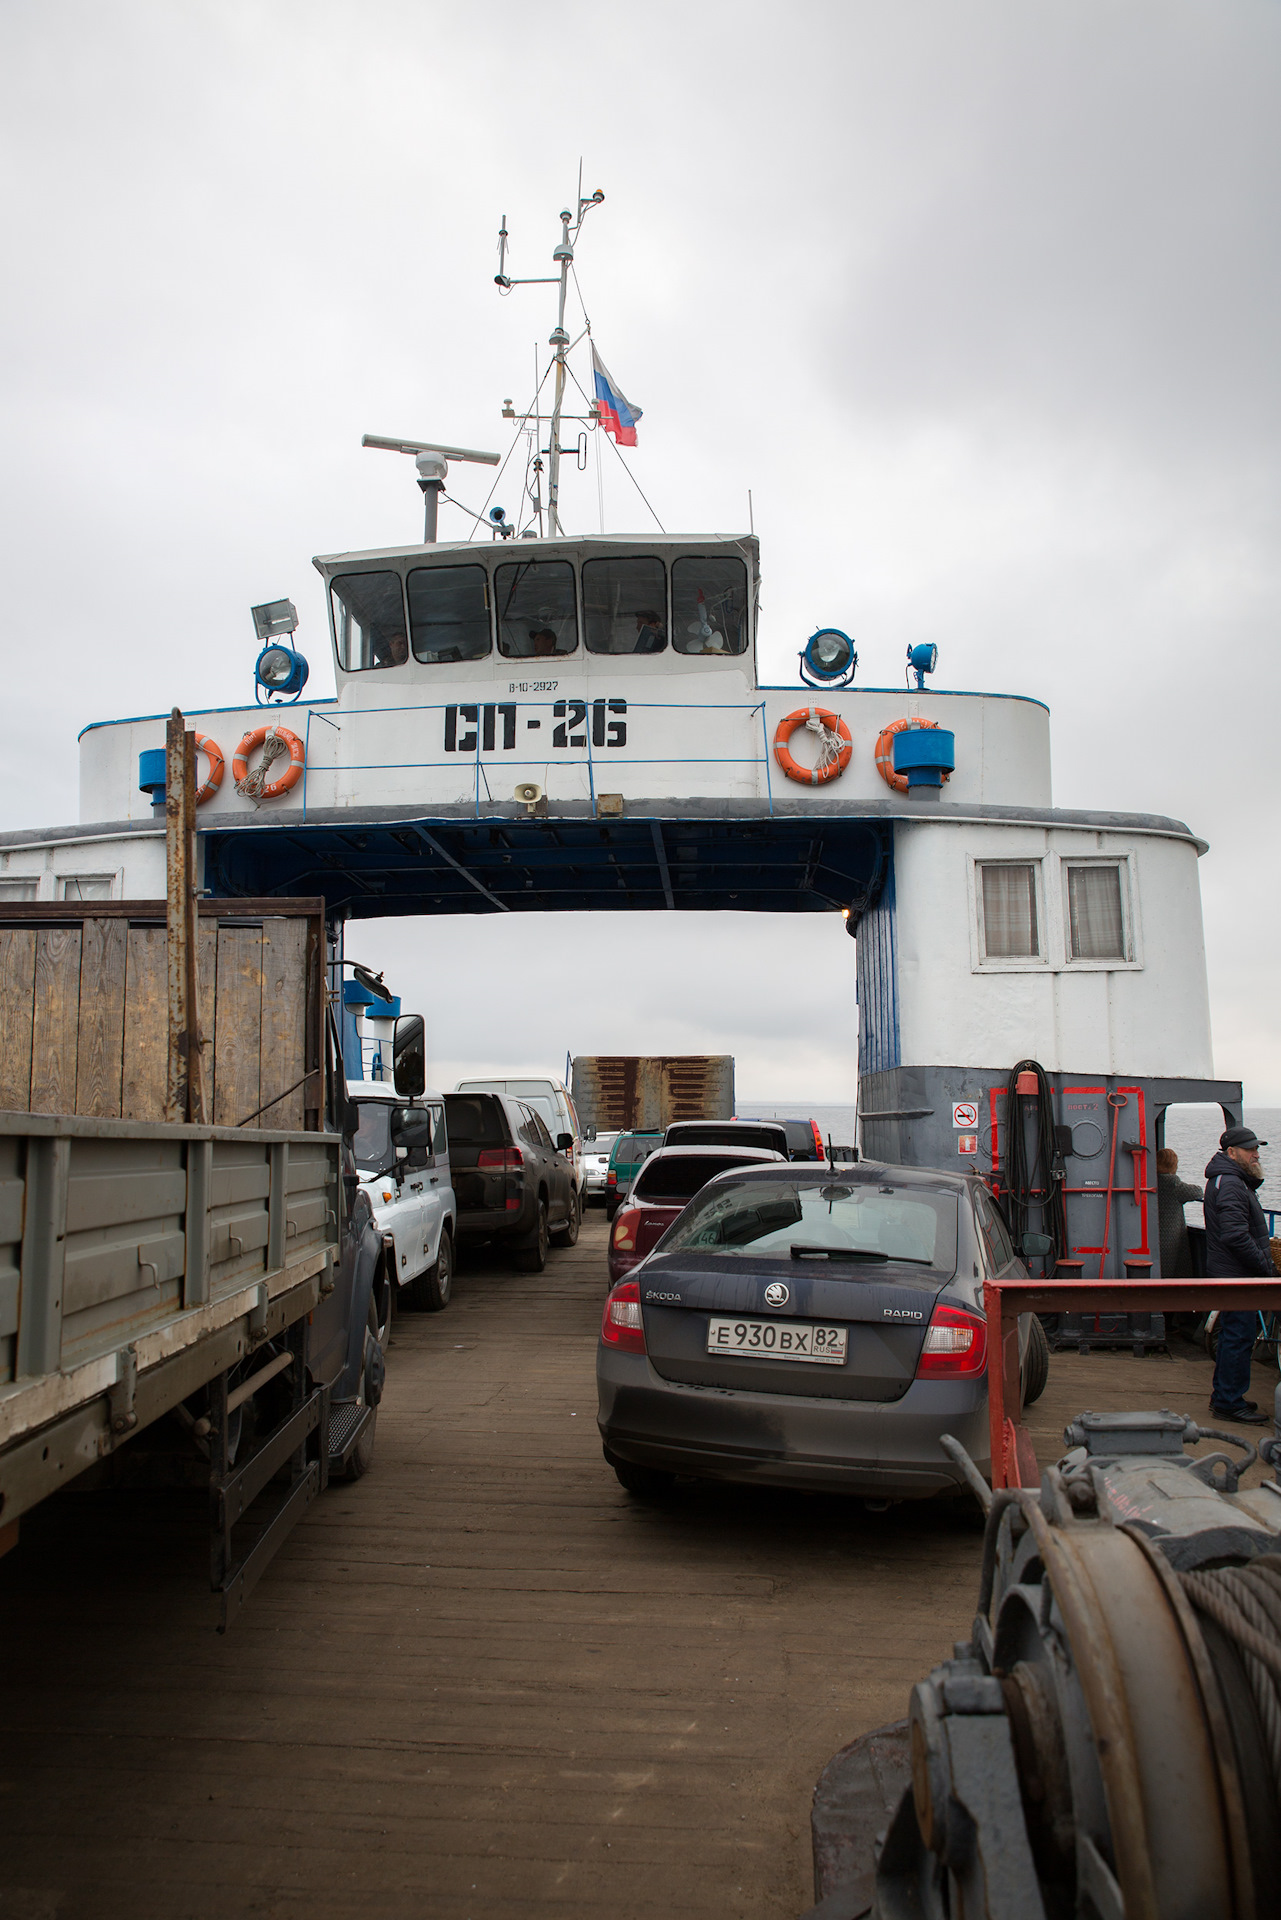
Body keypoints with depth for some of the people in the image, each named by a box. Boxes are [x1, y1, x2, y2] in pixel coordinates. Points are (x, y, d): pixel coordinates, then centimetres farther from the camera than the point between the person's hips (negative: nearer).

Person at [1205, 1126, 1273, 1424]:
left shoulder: (1232, 1180, 17)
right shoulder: (1229, 1184, -19)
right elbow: (1236, 1236, -26)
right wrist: (1267, 1268, -20)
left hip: (1231, 1274, 11)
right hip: (1235, 1275, -11)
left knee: (1234, 1334, 17)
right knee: (1239, 1336, -6)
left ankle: (1223, 1396, 26)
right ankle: (1229, 1403, 0)